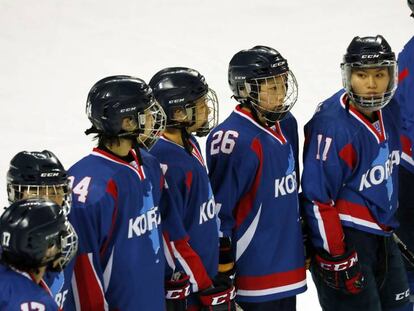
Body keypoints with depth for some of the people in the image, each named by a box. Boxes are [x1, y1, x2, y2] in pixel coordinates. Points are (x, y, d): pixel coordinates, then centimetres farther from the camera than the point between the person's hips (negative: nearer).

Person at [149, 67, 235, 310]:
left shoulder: (189, 144, 7)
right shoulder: (164, 162, -23)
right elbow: (172, 240, -22)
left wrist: (222, 268, 21)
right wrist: (207, 290, -17)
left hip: (207, 275, 9)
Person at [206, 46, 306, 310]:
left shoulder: (286, 124, 7)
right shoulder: (234, 140, -21)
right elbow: (217, 208, -19)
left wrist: (304, 241, 21)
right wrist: (223, 266, -16)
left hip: (288, 264, 9)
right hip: (255, 267, -9)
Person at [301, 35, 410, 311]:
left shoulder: (389, 110, -1)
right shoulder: (334, 127, -24)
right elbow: (317, 198, -21)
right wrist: (336, 258, -20)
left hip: (383, 234, 8)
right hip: (345, 237, -8)